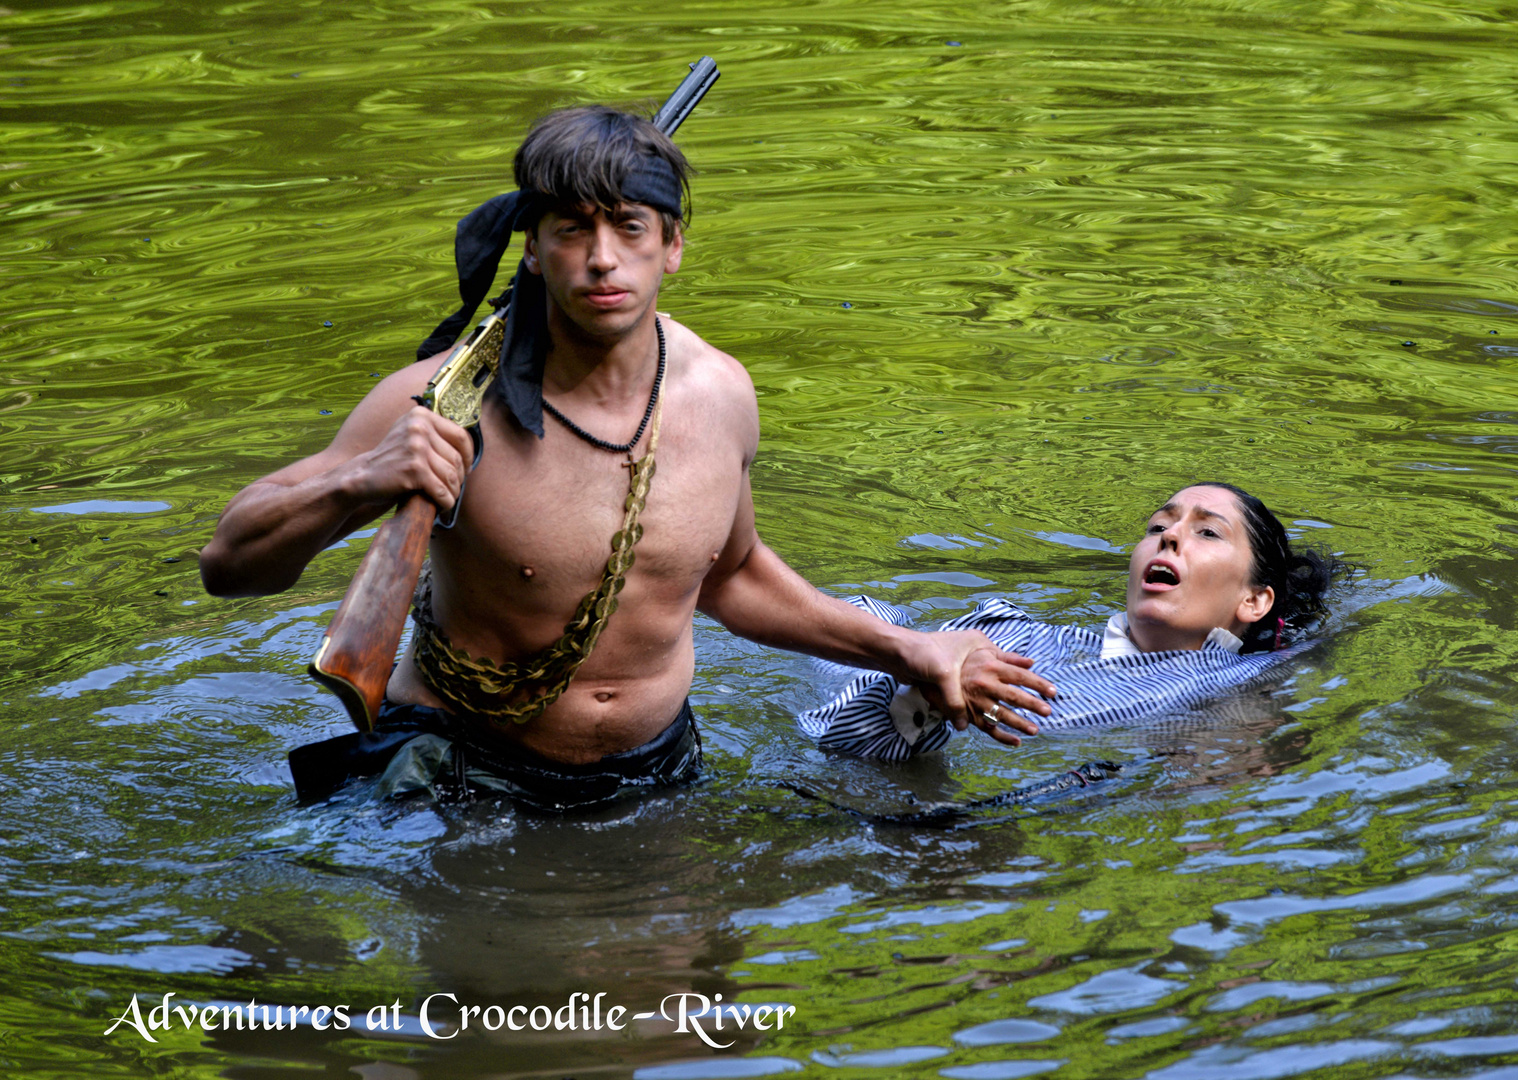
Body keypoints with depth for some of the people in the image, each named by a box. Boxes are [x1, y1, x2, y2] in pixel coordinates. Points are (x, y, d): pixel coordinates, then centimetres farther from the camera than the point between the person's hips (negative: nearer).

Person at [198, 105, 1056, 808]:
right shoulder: (453, 403, -22)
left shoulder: (720, 394, -7)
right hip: (464, 777, -3)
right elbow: (228, 563, -20)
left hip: (657, 772, 3)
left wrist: (905, 652, 10)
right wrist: (364, 485, -38)